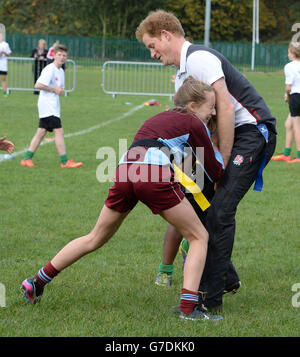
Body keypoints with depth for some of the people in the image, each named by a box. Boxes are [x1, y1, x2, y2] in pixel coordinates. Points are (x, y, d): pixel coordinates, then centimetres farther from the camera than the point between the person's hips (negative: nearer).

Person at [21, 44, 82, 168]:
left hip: (53, 106, 9)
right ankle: (65, 161, -9)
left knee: (41, 132, 9)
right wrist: (54, 89, -16)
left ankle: (27, 158, 12)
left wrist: (61, 90, 5)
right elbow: (38, 85, -21)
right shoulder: (49, 69, -13)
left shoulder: (61, 71, 16)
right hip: (47, 105, -9)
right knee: (59, 131, -11)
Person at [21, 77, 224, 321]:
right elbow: (215, 171, 16)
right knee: (199, 237, 7)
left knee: (95, 239, 23)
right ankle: (188, 308, -6)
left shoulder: (161, 117, 31)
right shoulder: (194, 123, 12)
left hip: (124, 173, 7)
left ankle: (37, 282, 27)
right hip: (156, 175, -7)